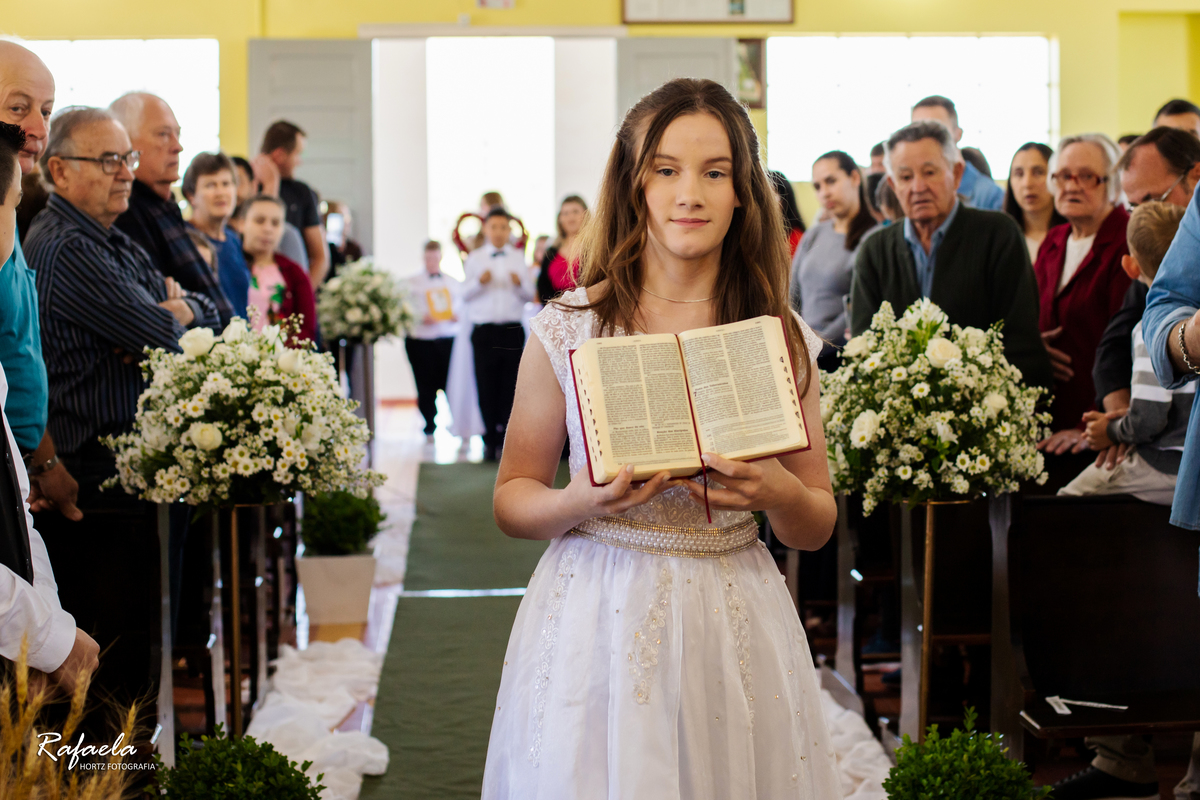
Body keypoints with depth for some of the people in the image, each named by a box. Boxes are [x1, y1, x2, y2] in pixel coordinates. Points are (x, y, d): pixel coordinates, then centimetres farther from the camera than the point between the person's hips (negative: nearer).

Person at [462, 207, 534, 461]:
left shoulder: (518, 257, 12)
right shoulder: (475, 257, 10)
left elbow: (530, 294, 8)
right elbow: (465, 294, 4)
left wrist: (520, 283, -13)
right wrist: (479, 282, -15)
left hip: (512, 330, 0)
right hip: (484, 331, 0)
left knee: (511, 386, -4)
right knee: (486, 386, -1)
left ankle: (508, 440, 2)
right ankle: (491, 441, 8)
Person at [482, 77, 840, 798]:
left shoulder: (782, 338, 1)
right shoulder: (569, 328, -3)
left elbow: (819, 528, 7)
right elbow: (511, 502, 3)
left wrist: (778, 493, -15)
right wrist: (582, 502, -18)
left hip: (733, 626, 2)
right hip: (597, 625, -1)